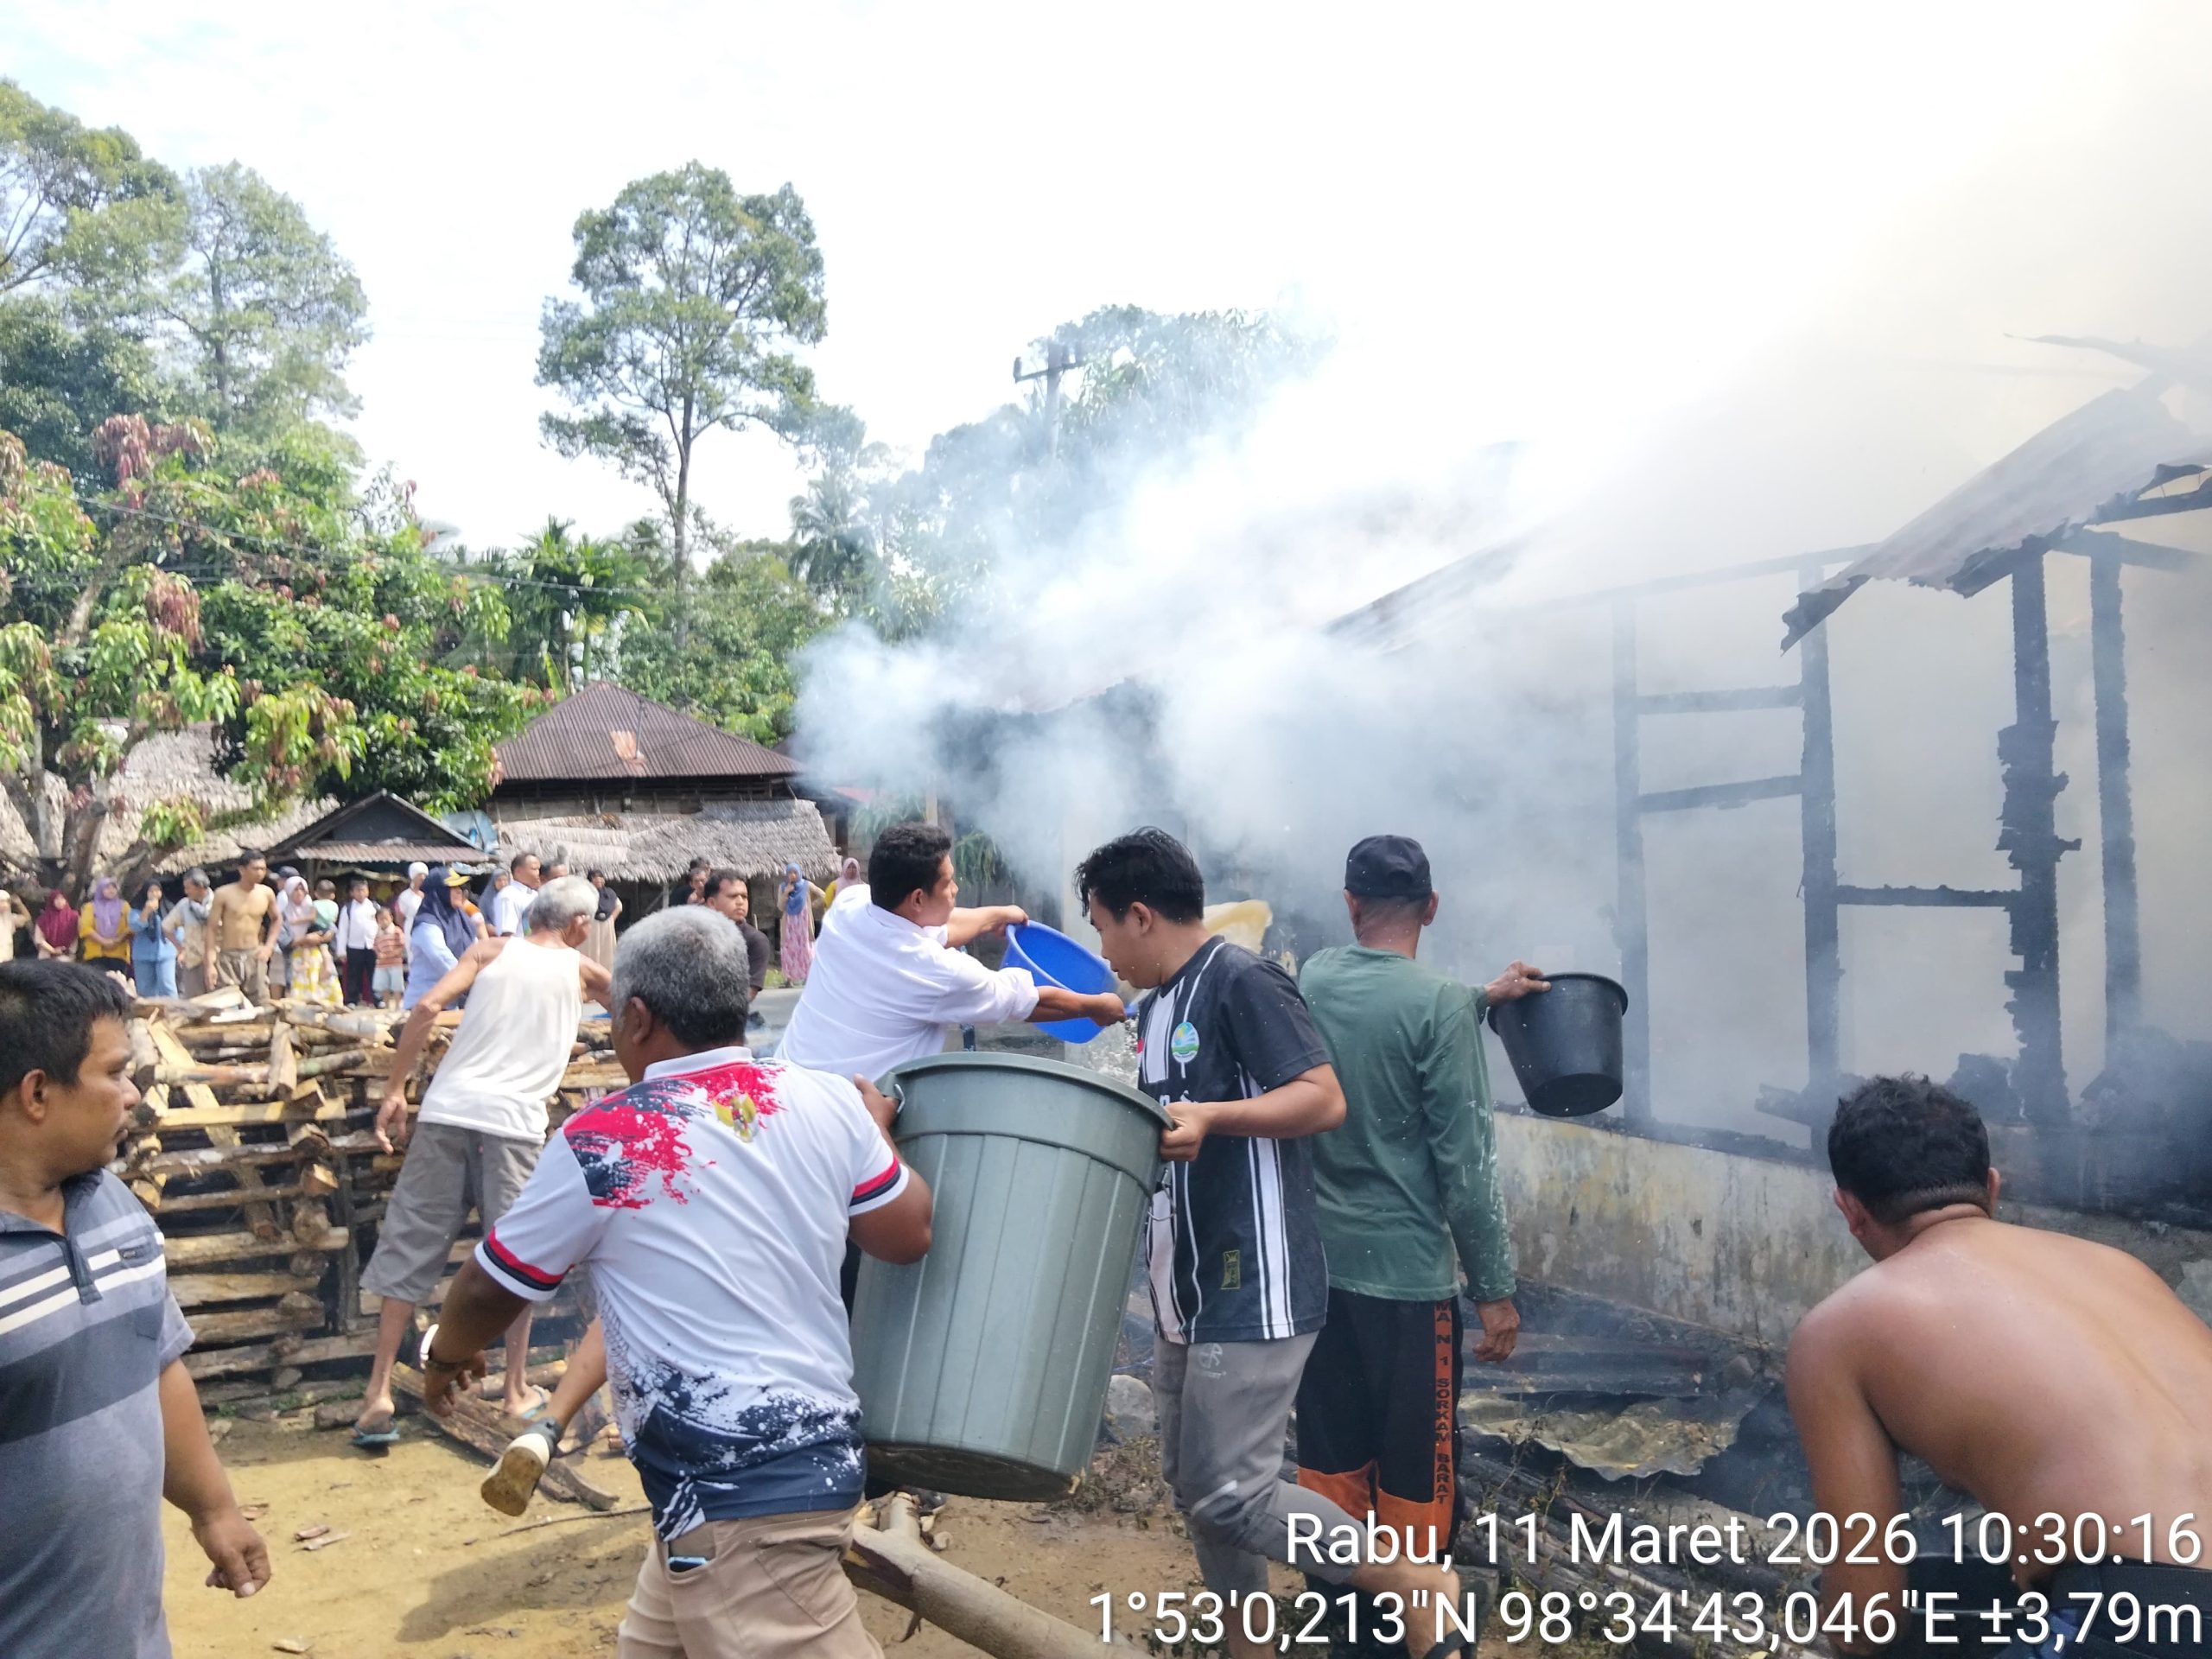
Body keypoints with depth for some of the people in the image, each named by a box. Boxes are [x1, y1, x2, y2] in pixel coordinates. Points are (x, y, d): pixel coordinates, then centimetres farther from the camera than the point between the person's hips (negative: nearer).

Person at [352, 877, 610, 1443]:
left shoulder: (489, 950, 11)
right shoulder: (581, 970, 11)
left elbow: (427, 1008, -3)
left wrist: (394, 1089, 0)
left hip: (448, 1109, 2)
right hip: (514, 1121, -1)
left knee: (410, 1250, 9)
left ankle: (379, 1392, 10)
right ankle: (517, 1390, 19)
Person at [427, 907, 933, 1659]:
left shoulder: (604, 1141, -11)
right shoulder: (828, 1100, -2)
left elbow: (488, 1289, 4)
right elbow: (908, 1234, 7)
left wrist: (446, 1355, 26)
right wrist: (877, 1132, 25)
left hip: (736, 1492, -7)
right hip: (815, 1445, 7)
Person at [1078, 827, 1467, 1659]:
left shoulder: (1242, 982, -14)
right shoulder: (1156, 1006, 14)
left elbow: (1323, 1098, -21)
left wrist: (1210, 1117, -32)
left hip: (1254, 1287, -9)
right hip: (1187, 1289, 9)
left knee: (1230, 1490, -8)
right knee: (1190, 1482, 14)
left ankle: (1420, 1587, 8)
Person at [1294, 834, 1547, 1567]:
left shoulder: (1312, 978, 1)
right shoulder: (1438, 1004, -15)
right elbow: (1465, 1166, -15)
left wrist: (1483, 999, 28)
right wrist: (1493, 1289, -7)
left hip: (1316, 1263, 6)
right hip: (1407, 1274, -5)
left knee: (1330, 1467, 15)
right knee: (1416, 1480, 8)